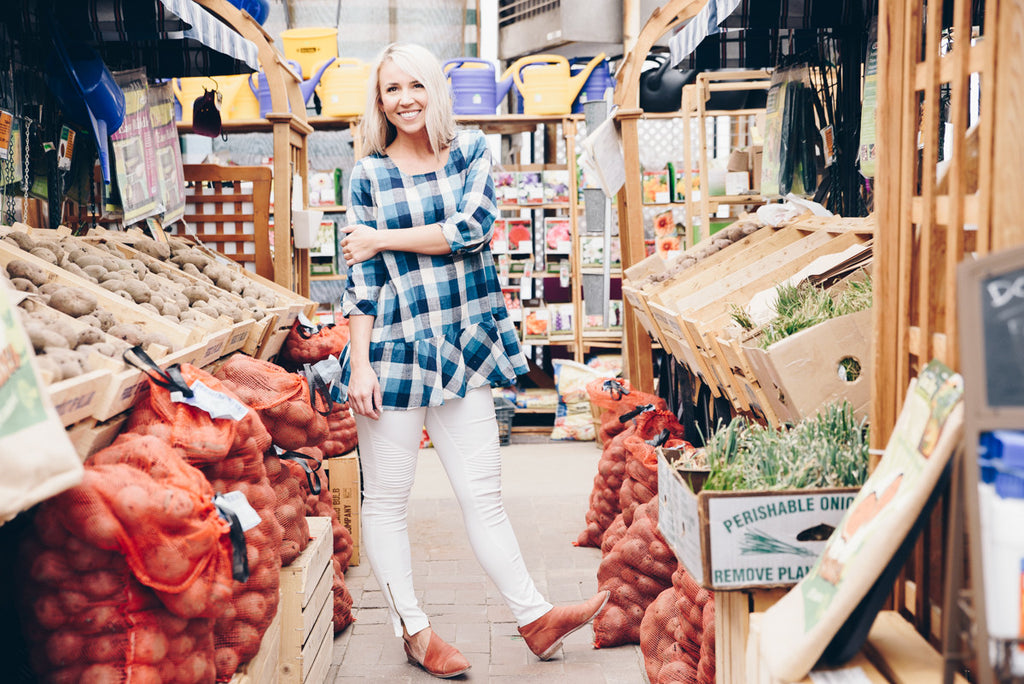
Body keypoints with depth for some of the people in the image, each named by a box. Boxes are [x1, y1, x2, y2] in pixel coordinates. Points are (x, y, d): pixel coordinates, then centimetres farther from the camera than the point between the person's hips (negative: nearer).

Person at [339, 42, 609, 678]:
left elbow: (472, 228, -11)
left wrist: (382, 240, -8)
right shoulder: (369, 174, 2)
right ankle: (415, 631, 20)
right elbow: (360, 277, -1)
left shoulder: (472, 150, 6)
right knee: (387, 500, 6)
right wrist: (359, 364, -8)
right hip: (393, 350, -1)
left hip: (464, 346, 1)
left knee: (484, 494, 8)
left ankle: (536, 617, 17)